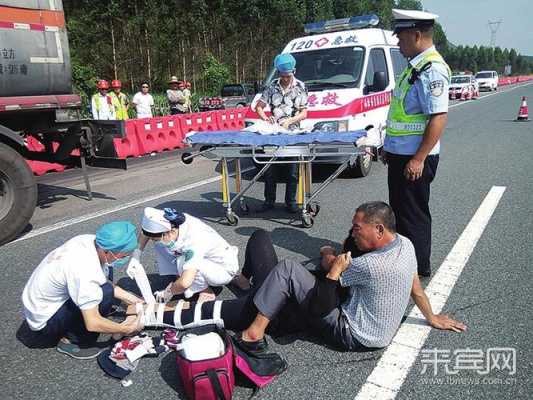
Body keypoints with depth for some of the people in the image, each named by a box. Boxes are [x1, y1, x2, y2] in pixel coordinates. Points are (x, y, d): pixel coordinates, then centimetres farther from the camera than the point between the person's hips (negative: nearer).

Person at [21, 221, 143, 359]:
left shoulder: (90, 240, -11)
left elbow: (103, 280, 7)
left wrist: (128, 298, 2)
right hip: (43, 323, -9)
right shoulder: (84, 270, -35)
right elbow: (92, 324, -29)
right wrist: (125, 329, -15)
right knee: (104, 293, -23)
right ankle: (72, 341, -5)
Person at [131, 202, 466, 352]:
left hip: (351, 334, -10)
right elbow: (417, 288, 14)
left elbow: (333, 268, -10)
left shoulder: (373, 265, -29)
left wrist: (331, 260, 13)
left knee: (287, 270, -22)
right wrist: (433, 318, 30)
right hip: (366, 327, 10)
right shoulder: (406, 243, 0)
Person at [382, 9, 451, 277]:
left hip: (414, 158, -10)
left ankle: (418, 268, 18)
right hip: (401, 154, 10)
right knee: (399, 209, 19)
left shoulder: (432, 69, -18)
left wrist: (418, 159, -25)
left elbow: (438, 117, -24)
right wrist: (389, 147, 20)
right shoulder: (415, 65, 12)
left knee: (413, 214, 2)